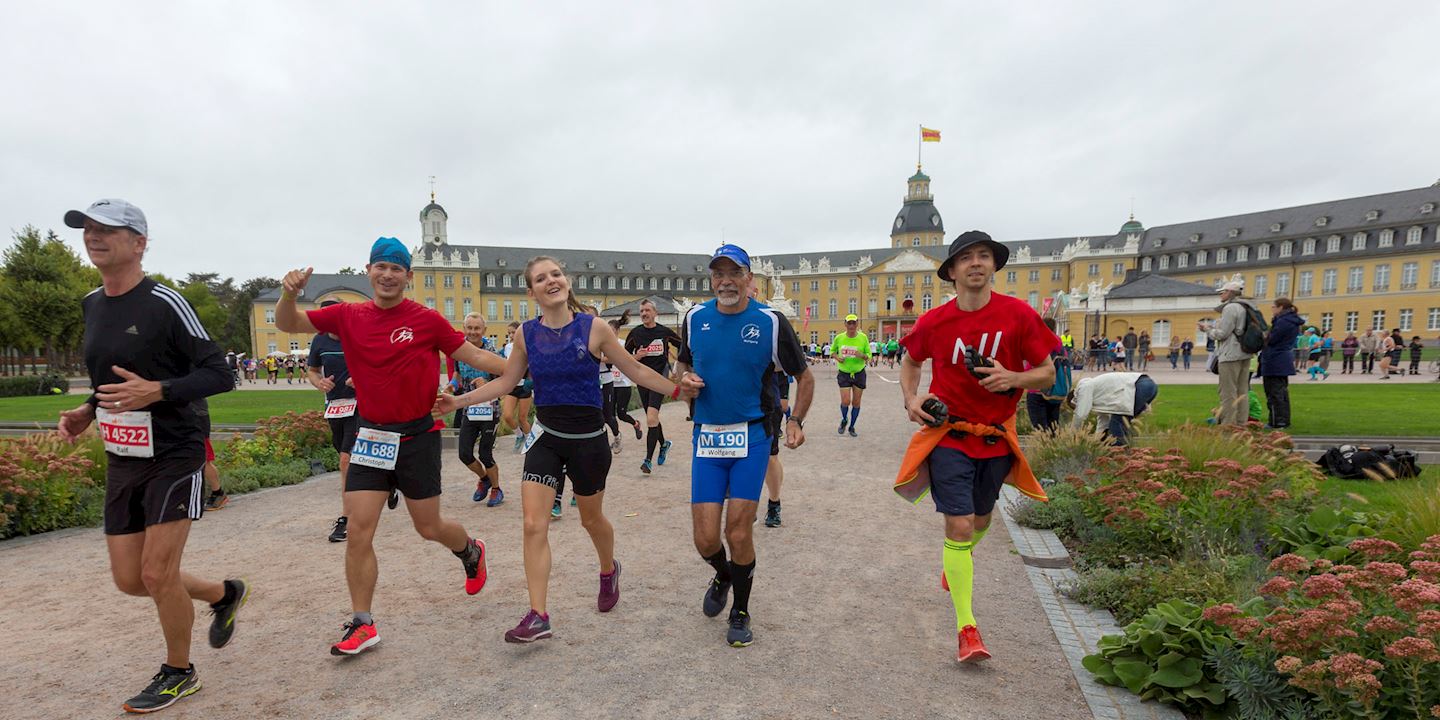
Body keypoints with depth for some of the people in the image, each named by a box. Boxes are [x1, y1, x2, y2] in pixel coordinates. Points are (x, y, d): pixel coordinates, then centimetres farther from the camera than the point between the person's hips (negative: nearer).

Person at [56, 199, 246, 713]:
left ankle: (179, 673, 19)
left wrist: (155, 392, -28)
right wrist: (88, 411, 6)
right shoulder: (91, 304, 10)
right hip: (121, 460, 8)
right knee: (130, 580, 9)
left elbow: (219, 375, -15)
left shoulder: (164, 303, -14)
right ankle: (224, 594, 33)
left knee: (158, 573, -3)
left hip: (173, 457, -7)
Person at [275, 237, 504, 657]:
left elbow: (474, 356, -3)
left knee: (429, 527, 9)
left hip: (417, 436, -3)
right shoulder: (349, 317, 2)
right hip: (371, 436, 3)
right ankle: (363, 624, 13)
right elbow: (287, 324, 4)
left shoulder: (427, 320, -7)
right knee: (358, 532, -1)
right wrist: (289, 294, -16)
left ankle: (471, 552, 42)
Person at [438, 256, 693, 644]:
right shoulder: (527, 333, -3)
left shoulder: (594, 327, -11)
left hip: (588, 439, -2)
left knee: (591, 518, 16)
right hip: (546, 438, 2)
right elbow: (505, 382, 6)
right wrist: (460, 400, -5)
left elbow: (636, 370, -3)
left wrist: (677, 390, -8)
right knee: (534, 525, -7)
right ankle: (538, 616, 1)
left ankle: (609, 570, 47)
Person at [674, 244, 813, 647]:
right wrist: (685, 379, -2)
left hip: (752, 436, -2)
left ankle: (740, 613, 23)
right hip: (707, 437, 3)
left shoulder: (771, 322, -4)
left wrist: (796, 421, -6)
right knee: (705, 539, 0)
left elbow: (804, 377, 5)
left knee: (738, 531, -4)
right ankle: (723, 576, 38)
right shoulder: (695, 318, 5)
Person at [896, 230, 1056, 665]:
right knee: (959, 525, -10)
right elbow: (911, 362, 14)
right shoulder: (934, 322, -6)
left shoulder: (1019, 315, -8)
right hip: (948, 435, -2)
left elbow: (1047, 374, -1)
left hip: (996, 437, 2)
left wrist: (1014, 378, -21)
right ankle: (967, 628, -1)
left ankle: (958, 558, 55)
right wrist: (911, 399, -4)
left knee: (979, 521, 19)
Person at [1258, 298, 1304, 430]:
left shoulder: (1283, 322, -18)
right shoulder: (1292, 322, 14)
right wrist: (1274, 323, 5)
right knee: (1283, 392, 16)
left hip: (1274, 362, -10)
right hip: (1284, 360, 10)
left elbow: (1271, 340, -18)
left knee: (1274, 393, -4)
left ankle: (1277, 422, -1)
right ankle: (1284, 421, 22)